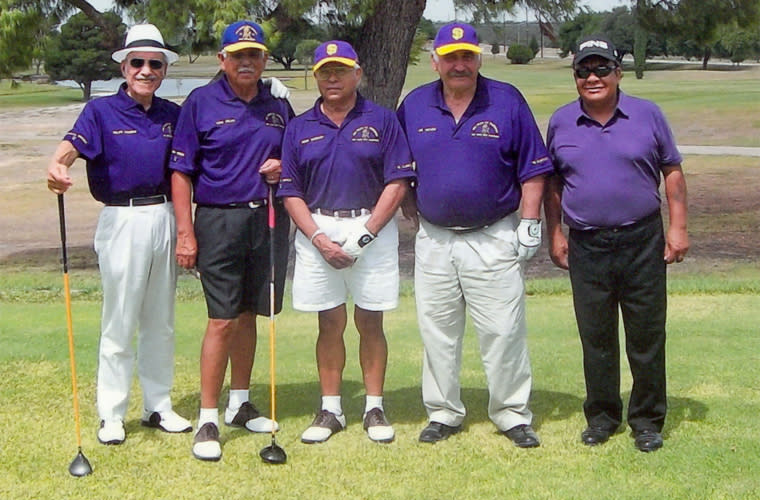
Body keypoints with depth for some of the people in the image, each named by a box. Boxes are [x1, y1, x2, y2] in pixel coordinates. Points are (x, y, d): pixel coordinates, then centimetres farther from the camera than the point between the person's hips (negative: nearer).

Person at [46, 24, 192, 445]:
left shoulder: (172, 115, 8)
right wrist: (57, 166, -46)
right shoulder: (102, 111, -5)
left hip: (164, 219, 4)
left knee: (161, 321, 12)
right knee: (119, 323, 0)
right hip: (122, 221, -4)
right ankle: (111, 415, 11)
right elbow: (73, 144, -23)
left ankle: (158, 406, 24)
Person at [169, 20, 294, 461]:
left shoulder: (279, 105, 10)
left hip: (269, 219, 4)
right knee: (223, 321, -7)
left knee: (248, 315, 13)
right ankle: (208, 420, 1)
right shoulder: (201, 102, -2)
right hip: (220, 221, -4)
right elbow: (182, 172, -4)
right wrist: (185, 233, -10)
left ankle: (240, 404, 26)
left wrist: (283, 168, -4)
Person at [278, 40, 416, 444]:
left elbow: (397, 183, -3)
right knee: (330, 323, 6)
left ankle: (374, 408, 12)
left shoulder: (382, 120, 3)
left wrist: (365, 235, -10)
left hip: (372, 230, -2)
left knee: (370, 321, 2)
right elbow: (291, 192, 6)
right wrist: (319, 238, -8)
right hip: (317, 231, 2)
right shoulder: (299, 128, 9)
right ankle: (330, 410, 14)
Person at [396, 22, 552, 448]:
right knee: (437, 331, 10)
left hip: (494, 240, -3)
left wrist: (530, 223, -5)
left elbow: (533, 168, -1)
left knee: (504, 330, -1)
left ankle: (513, 415, 11)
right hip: (433, 240, 3)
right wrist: (411, 213, 8)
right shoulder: (414, 105, 6)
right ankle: (443, 413, 22)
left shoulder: (507, 101, -2)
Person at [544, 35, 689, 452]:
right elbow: (552, 182, 13)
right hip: (586, 246, 1)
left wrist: (678, 226, -2)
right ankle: (601, 417, 24)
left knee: (646, 337, 5)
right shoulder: (561, 122, 5)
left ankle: (647, 421, 18)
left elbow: (672, 171, 5)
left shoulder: (647, 115, 1)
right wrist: (555, 234, 8)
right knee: (595, 338, 9)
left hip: (642, 242, -1)